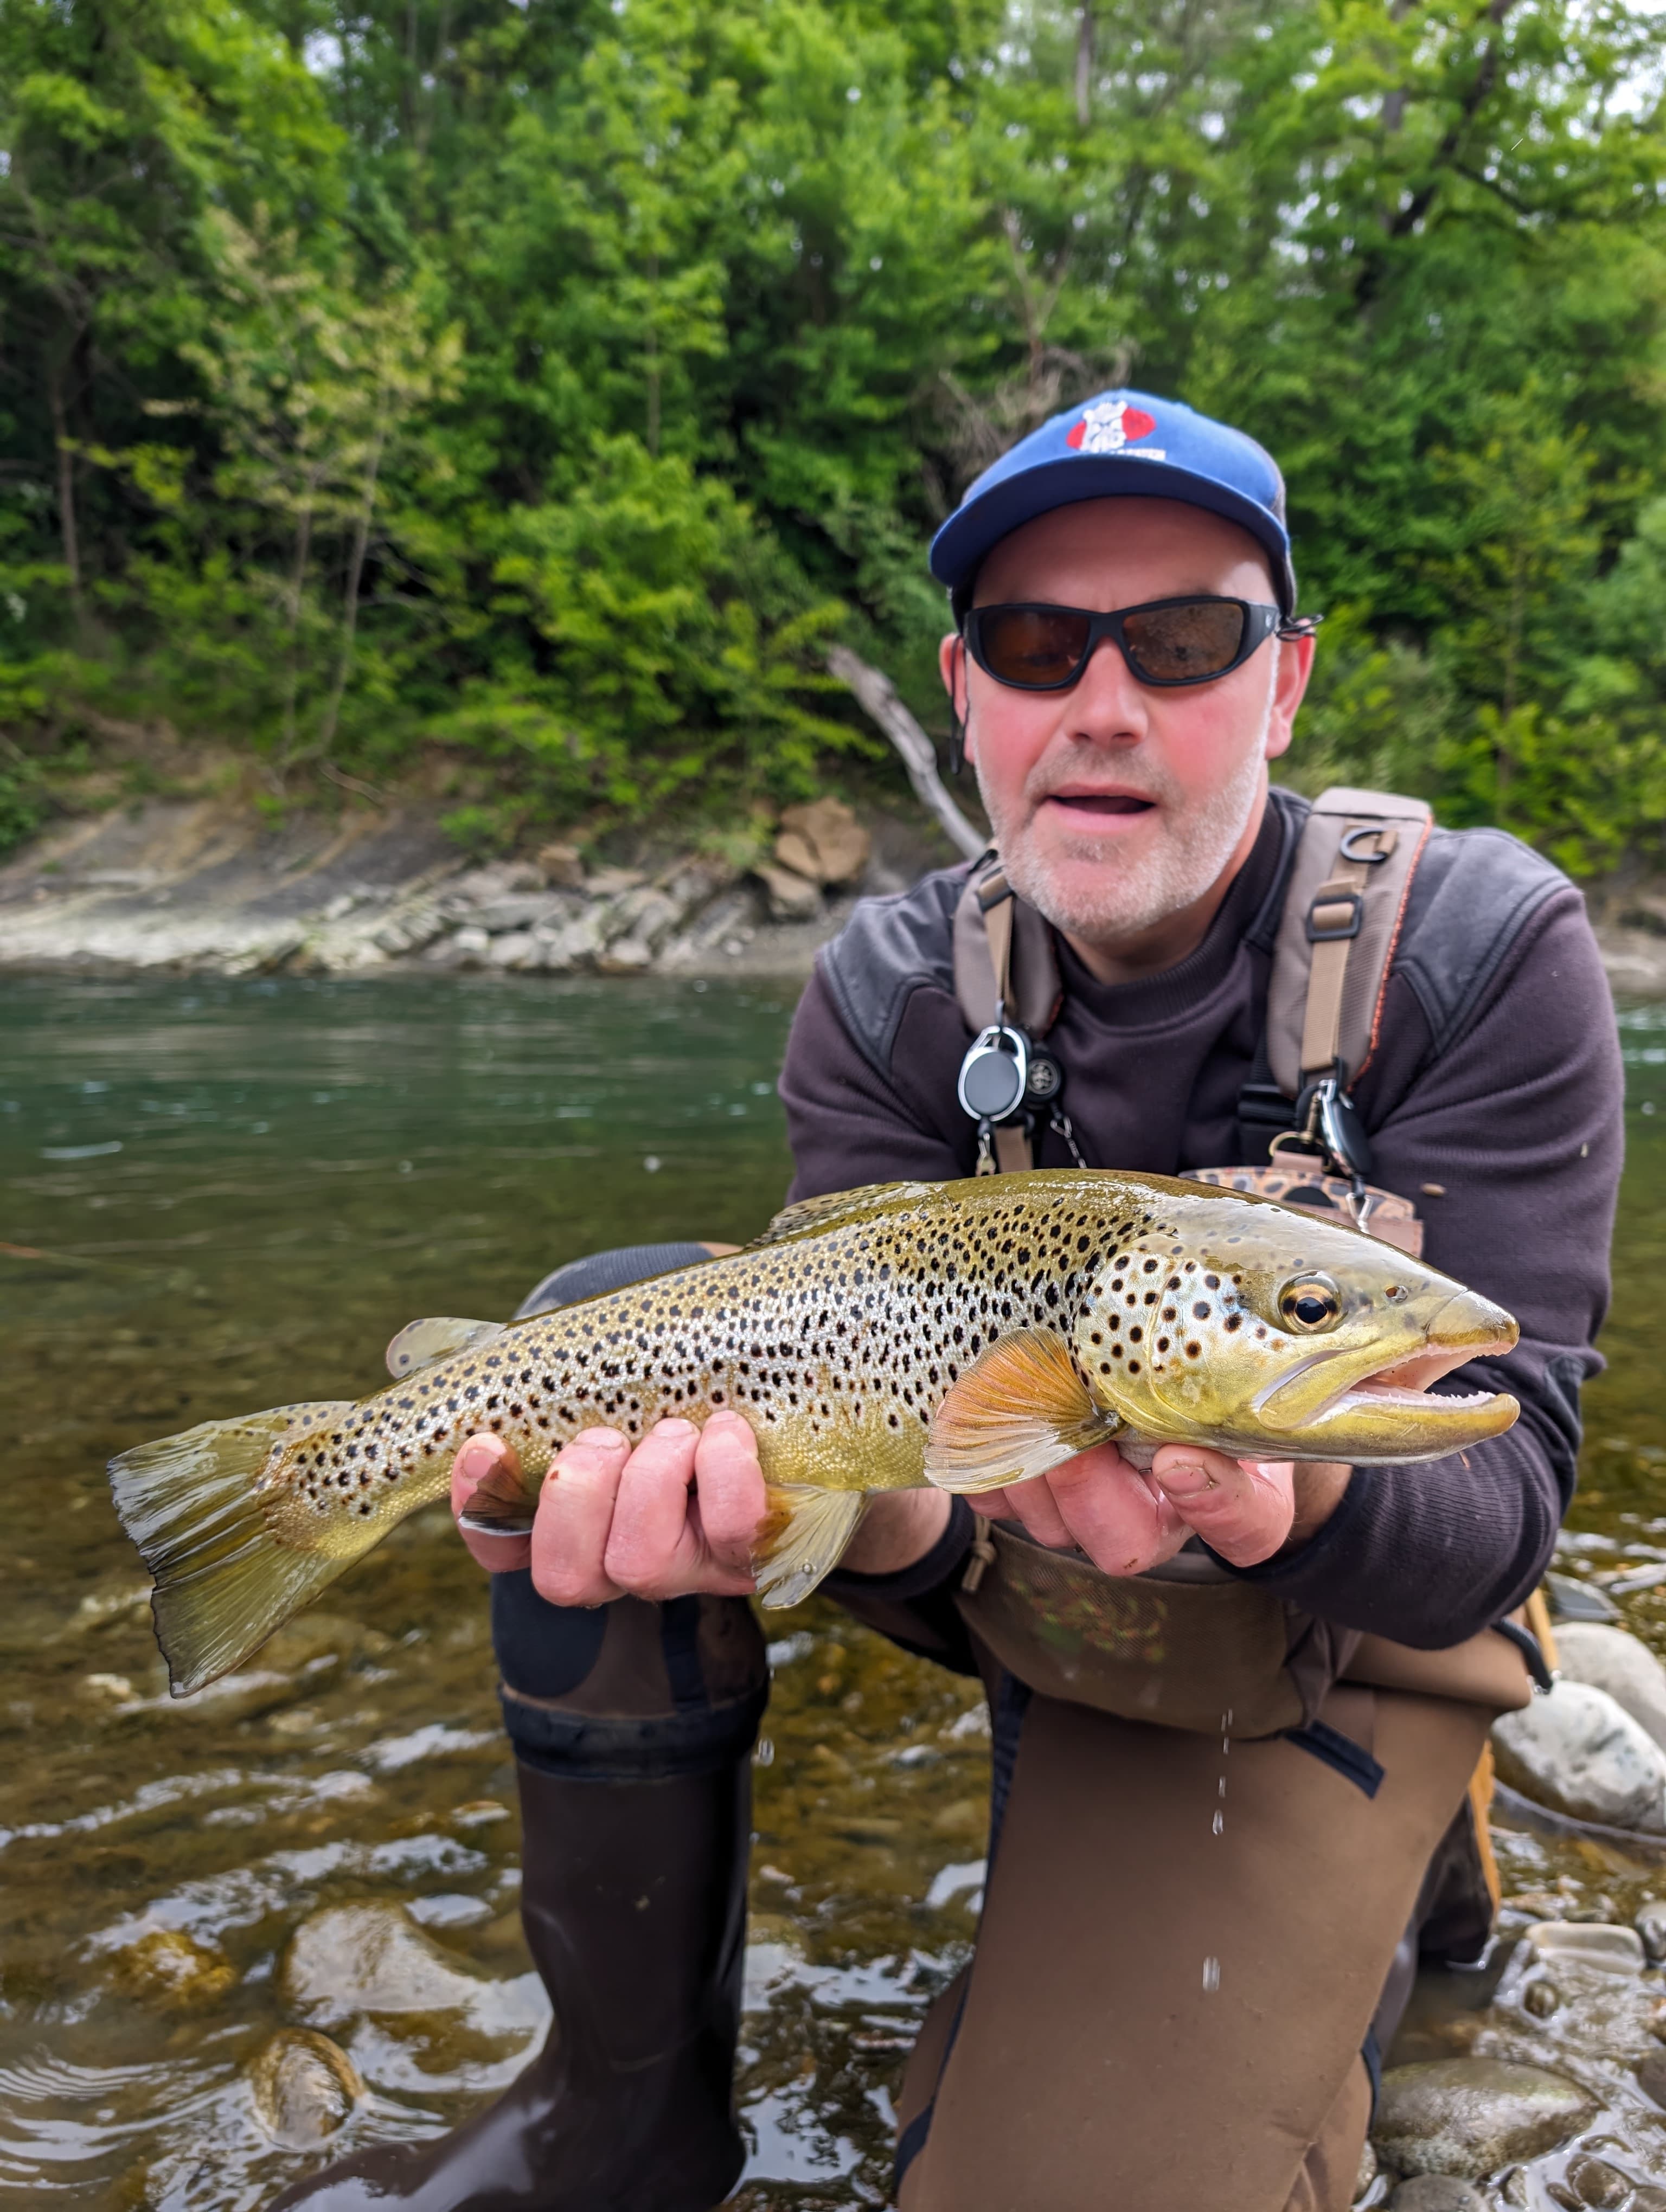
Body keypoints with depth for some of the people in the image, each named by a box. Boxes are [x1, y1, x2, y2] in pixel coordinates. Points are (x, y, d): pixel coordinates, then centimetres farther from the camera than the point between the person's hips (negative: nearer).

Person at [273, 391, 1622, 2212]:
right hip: (1020, 1568, 3)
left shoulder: (1483, 950, -19)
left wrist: (1286, 1500, -46)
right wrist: (869, 1504, -41)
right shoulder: (891, 996, -11)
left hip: (1339, 1623, -2)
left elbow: (1501, 1498, -22)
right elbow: (922, 1475, -16)